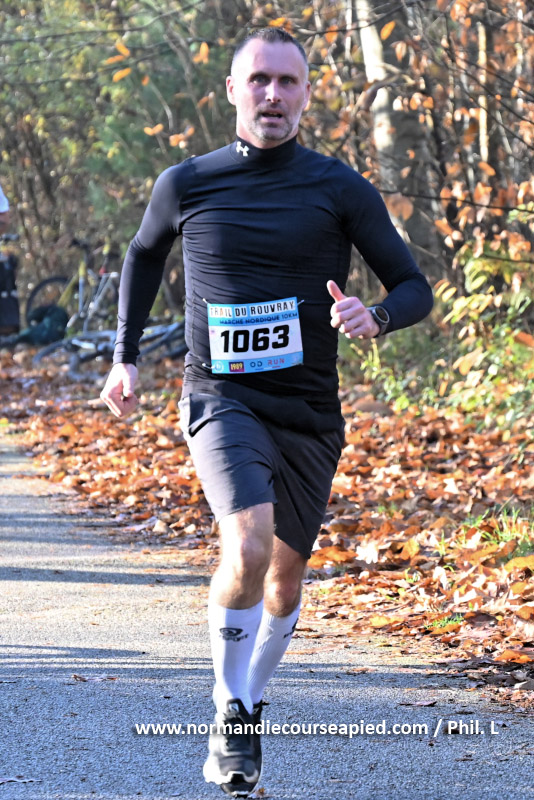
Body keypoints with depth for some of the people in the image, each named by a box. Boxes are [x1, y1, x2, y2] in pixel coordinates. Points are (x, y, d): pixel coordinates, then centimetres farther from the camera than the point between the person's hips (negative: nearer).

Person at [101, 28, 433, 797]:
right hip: (221, 401, -2)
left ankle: (248, 706, 40)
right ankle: (231, 716, -10)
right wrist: (125, 356, 16)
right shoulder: (186, 185, 0)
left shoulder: (341, 190, -2)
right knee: (248, 548, -27)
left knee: (286, 578, 13)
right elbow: (144, 253, 21)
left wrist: (375, 317, -22)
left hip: (309, 414, 2)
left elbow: (414, 288, 0)